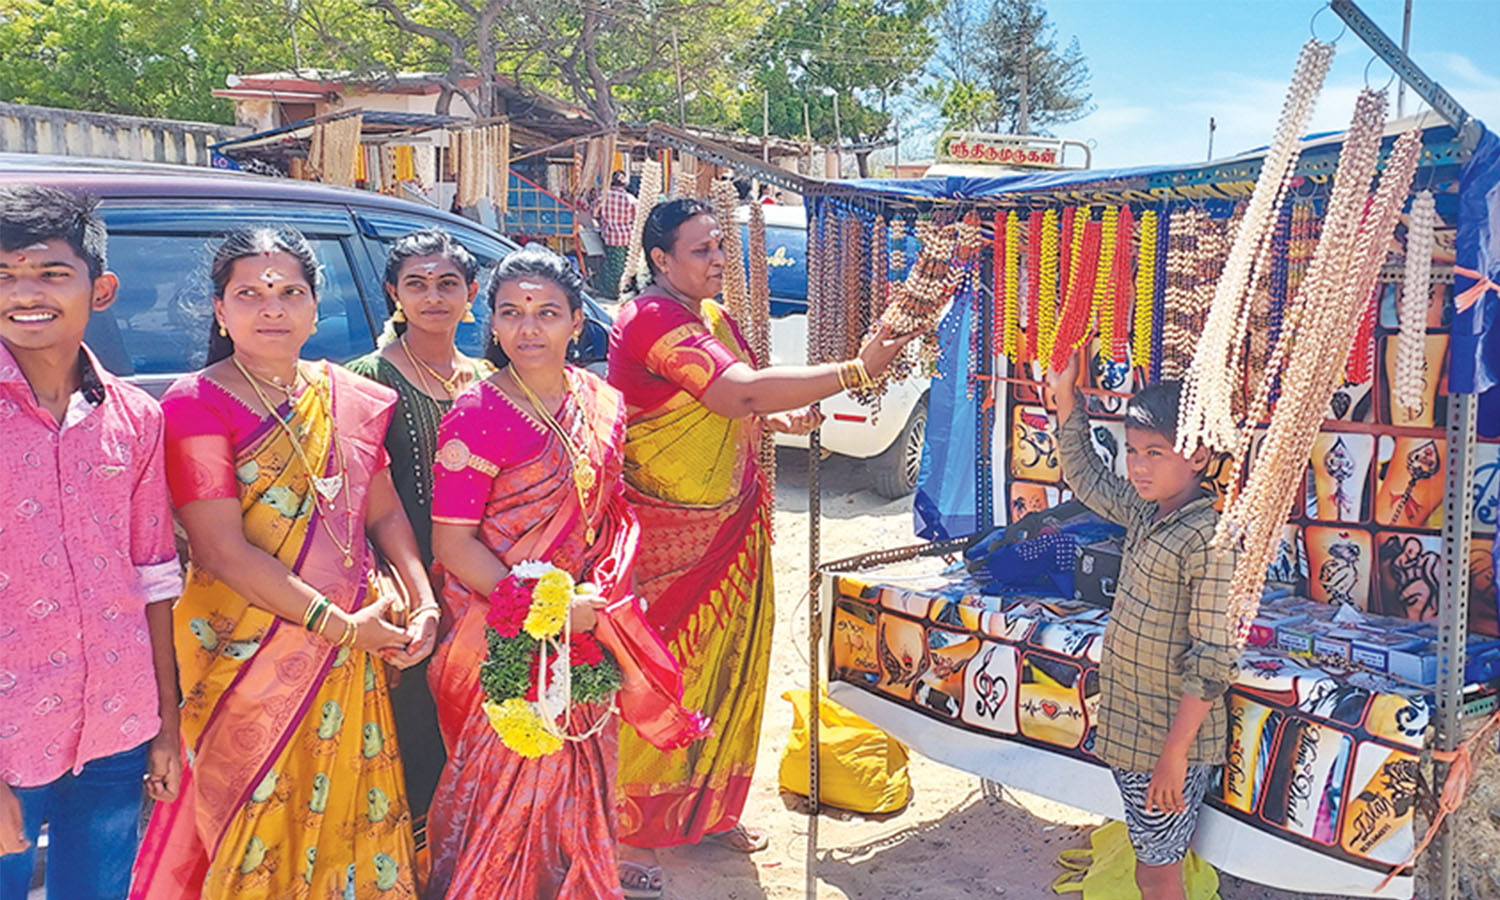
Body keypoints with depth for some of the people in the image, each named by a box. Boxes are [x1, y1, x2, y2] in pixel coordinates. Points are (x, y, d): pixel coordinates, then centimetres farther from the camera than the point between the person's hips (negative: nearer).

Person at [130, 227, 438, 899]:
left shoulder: (348, 396, 8)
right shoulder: (196, 404, -8)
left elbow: (385, 514, 11)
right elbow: (223, 550, -15)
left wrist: (423, 604, -4)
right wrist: (339, 622, -17)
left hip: (352, 660, 5)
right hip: (251, 660, -4)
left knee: (348, 817, 14)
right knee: (256, 829, 7)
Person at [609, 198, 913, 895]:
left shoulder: (715, 318, 11)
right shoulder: (653, 320, -20)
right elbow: (744, 391, -31)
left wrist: (783, 419, 1)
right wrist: (856, 370, -31)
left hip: (728, 524, 9)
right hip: (664, 536, -9)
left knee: (725, 667, 17)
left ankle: (708, 807, 35)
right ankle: (627, 833, 19)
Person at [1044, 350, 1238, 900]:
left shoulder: (1210, 538, -21)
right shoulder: (1144, 511, 3)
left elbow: (1211, 661, -22)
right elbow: (1085, 476, 23)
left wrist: (1175, 752, -21)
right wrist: (1066, 399, 18)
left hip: (1169, 739, -8)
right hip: (1129, 730, 8)